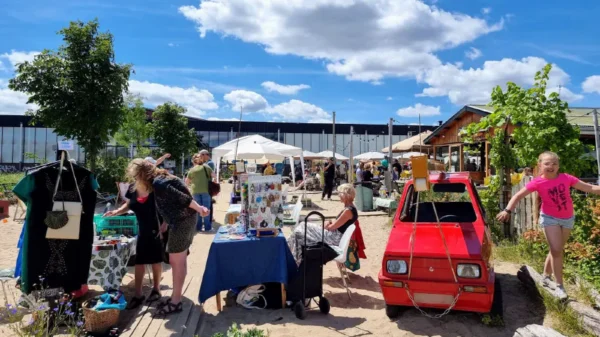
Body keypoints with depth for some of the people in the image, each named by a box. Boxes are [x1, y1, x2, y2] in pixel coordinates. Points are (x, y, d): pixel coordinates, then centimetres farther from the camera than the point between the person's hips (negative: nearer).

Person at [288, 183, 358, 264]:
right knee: (303, 226, 12)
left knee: (299, 233, -4)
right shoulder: (349, 208, 7)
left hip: (334, 238, -10)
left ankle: (294, 260, 14)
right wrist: (330, 223, 1)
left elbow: (332, 227, -21)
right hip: (334, 235, 10)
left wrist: (326, 225, -2)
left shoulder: (348, 211, -24)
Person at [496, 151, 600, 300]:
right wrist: (507, 210, -28)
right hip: (550, 218, -3)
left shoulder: (566, 178, -9)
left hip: (568, 218, 3)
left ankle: (546, 276, 32)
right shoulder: (538, 182, -15)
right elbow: (518, 196, -15)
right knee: (556, 251, -10)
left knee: (556, 250, 14)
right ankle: (559, 285, 0)